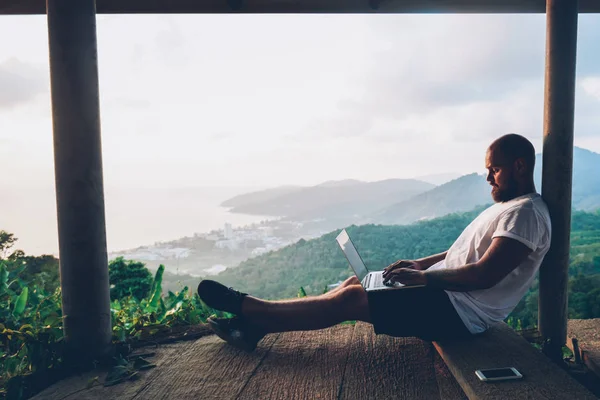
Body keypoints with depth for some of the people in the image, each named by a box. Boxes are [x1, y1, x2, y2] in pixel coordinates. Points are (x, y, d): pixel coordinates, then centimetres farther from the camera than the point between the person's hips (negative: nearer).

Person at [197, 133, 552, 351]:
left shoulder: (526, 212, -15)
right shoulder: (507, 206, 18)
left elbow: (484, 274, -25)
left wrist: (424, 276, -18)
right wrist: (420, 263, 10)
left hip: (461, 312, -9)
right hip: (446, 292, 9)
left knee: (350, 299, -17)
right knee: (355, 283, 0)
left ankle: (247, 306, -7)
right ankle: (255, 327, 0)